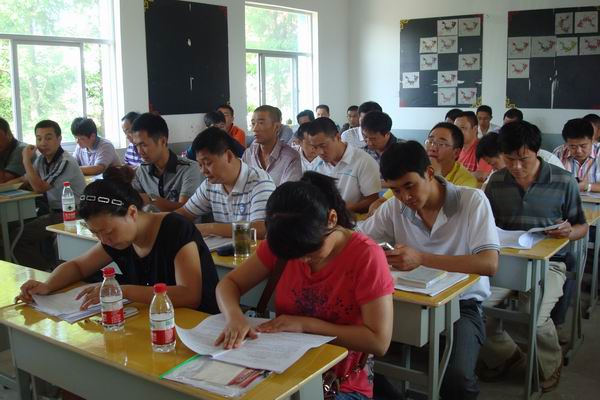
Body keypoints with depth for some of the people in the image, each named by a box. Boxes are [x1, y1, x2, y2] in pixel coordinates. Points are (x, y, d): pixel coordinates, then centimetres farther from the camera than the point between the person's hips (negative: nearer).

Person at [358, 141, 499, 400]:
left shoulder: (473, 201, -11)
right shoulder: (394, 208, 0)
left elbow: (489, 264, -20)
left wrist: (422, 258, -28)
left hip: (461, 304, -3)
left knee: (457, 379, -28)